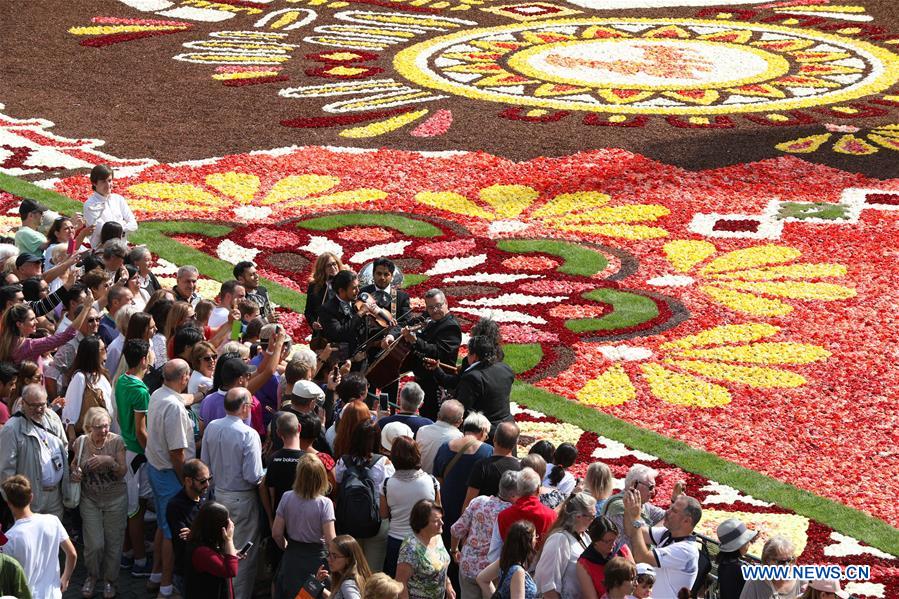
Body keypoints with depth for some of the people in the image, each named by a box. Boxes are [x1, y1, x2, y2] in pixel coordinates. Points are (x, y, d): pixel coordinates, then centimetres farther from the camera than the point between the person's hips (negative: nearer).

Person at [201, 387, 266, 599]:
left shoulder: (211, 428, -5)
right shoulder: (248, 435, -24)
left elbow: (205, 464, 5)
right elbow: (253, 476, -23)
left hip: (219, 494, 6)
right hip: (242, 499, -6)